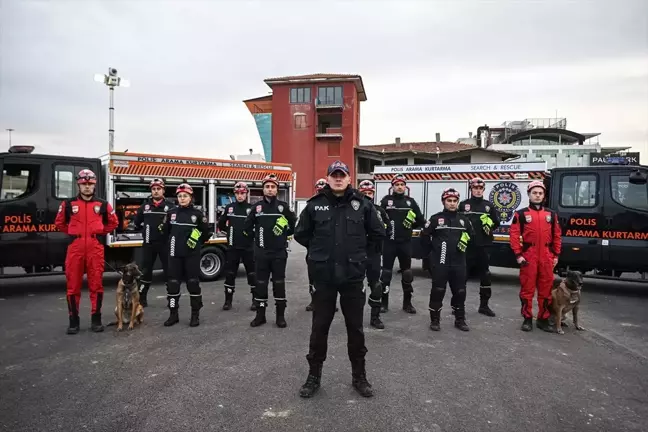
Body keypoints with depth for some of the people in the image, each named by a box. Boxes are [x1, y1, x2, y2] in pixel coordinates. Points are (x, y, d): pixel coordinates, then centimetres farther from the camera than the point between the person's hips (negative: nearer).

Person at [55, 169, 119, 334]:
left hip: (95, 248, 0)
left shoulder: (103, 205, 5)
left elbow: (113, 222, 18)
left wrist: (100, 233, 10)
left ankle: (96, 320, 12)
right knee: (73, 285, 4)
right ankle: (73, 321, 14)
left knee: (96, 284, 3)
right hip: (75, 247, 0)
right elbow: (59, 223, 19)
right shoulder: (68, 204, 5)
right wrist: (73, 233, 10)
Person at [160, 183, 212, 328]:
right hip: (175, 254, 3)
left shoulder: (197, 213, -3)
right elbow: (165, 230, 15)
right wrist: (173, 243, 11)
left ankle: (195, 315, 12)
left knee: (193, 283, 2)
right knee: (172, 284, 6)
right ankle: (173, 315, 19)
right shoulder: (171, 212, 4)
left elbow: (206, 233, 2)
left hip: (192, 255, -3)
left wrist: (196, 244, 1)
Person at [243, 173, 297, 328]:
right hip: (261, 252, 1)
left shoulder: (283, 206, 1)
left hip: (279, 252, -1)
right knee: (260, 284, 7)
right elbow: (247, 226, 13)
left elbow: (294, 224, 8)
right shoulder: (257, 206, 4)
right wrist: (255, 237, 8)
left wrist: (284, 235, 3)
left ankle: (280, 316, 15)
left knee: (279, 284, 5)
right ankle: (260, 315, 18)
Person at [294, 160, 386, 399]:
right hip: (324, 276, 0)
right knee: (319, 327, 10)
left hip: (353, 276, 0)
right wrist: (318, 251, 7)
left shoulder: (362, 204, -1)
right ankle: (314, 375, 27)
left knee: (355, 328, 11)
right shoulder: (315, 204, -1)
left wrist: (361, 251, 6)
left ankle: (359, 376, 28)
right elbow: (301, 234, 10)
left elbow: (378, 233, 9)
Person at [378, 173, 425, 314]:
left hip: (405, 242, 3)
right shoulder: (386, 200, 1)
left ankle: (407, 303, 20)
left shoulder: (411, 201, 8)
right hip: (389, 242, -2)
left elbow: (420, 220, 10)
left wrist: (411, 225, -4)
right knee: (386, 272, 3)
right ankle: (384, 302, 14)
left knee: (407, 273, 9)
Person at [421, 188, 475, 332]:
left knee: (460, 292, 10)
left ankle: (460, 320, 24)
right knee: (437, 291, 0)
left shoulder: (463, 219, 9)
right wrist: (433, 251, 1)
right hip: (440, 262, -4)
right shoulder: (435, 218, -3)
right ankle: (435, 320, 12)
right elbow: (424, 236, -1)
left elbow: (471, 235, 23)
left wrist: (465, 241, 5)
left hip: (458, 263, 4)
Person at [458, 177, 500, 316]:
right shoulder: (463, 204, 4)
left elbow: (497, 222, 15)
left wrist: (490, 225, -2)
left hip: (484, 246, 2)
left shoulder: (489, 205, 9)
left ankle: (484, 305, 20)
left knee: (485, 275, 8)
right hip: (467, 245, -2)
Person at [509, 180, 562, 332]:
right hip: (528, 257, -3)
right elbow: (514, 236, -3)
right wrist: (518, 255, -10)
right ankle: (527, 319, 13)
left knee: (546, 289, 8)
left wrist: (556, 255, 8)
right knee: (527, 289, 3)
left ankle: (543, 319, 20)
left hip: (547, 257, 3)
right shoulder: (521, 214, 0)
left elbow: (557, 236, 13)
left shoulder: (551, 214, 11)